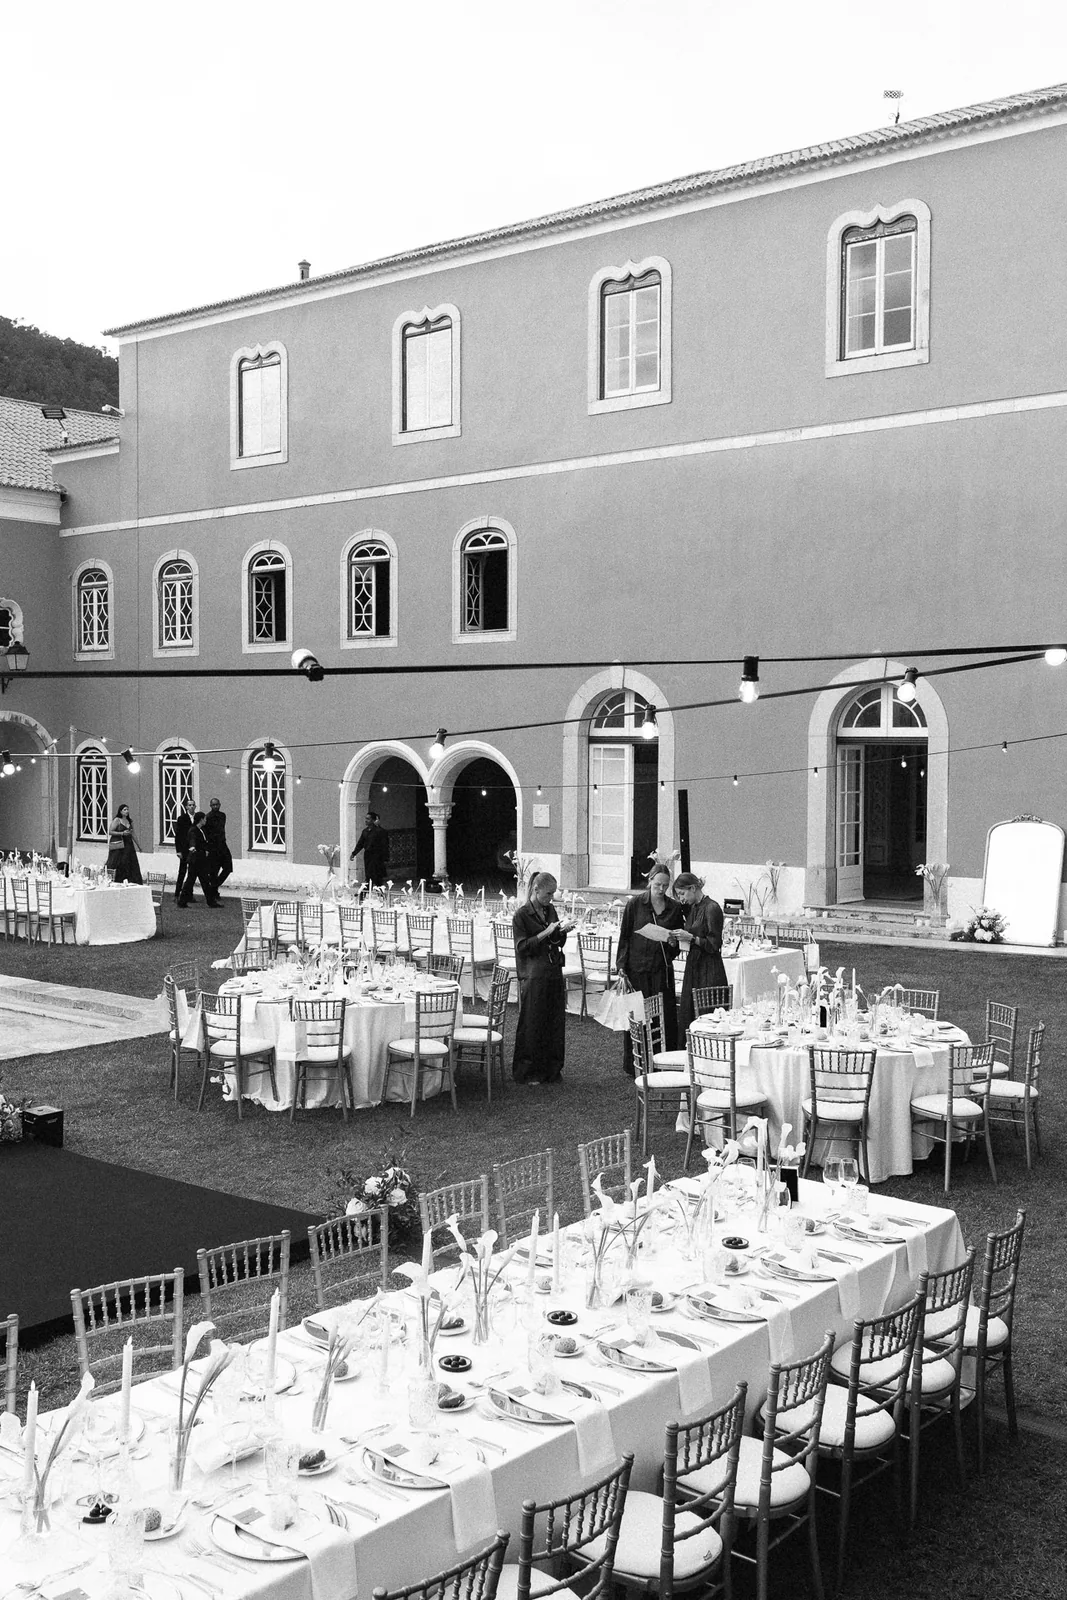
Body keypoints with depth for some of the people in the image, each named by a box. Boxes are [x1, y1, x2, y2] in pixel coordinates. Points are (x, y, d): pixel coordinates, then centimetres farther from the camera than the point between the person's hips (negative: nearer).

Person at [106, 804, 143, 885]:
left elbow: (133, 834, 21)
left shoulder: (130, 821, 14)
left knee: (132, 865, 0)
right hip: (118, 847, -6)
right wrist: (122, 833, -17)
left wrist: (138, 845, 22)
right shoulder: (117, 820, -4)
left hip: (128, 845, 6)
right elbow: (110, 832, -9)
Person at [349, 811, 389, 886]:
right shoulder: (365, 831, 12)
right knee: (368, 877, 7)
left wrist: (386, 860, -13)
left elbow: (385, 846, -10)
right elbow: (360, 843, 18)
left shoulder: (380, 831, -9)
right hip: (367, 856, 7)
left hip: (377, 857, -7)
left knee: (377, 878, -9)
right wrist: (354, 853, 10)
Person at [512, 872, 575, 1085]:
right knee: (532, 1026, -1)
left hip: (553, 973, 6)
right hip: (533, 977, -6)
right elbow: (522, 947, -13)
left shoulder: (550, 910, 11)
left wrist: (563, 931, -2)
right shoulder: (522, 915, -8)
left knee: (555, 1023, 8)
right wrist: (545, 933, -19)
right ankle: (527, 1073, 9)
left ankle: (552, 1070, 18)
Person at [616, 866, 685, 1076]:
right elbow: (624, 936, 2)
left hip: (662, 968, 2)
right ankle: (632, 1065, 10)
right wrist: (621, 964, -4)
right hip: (637, 967, -2)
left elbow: (680, 938, 16)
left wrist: (674, 943, -7)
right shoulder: (635, 904, 0)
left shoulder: (674, 908, 7)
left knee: (665, 1015, -1)